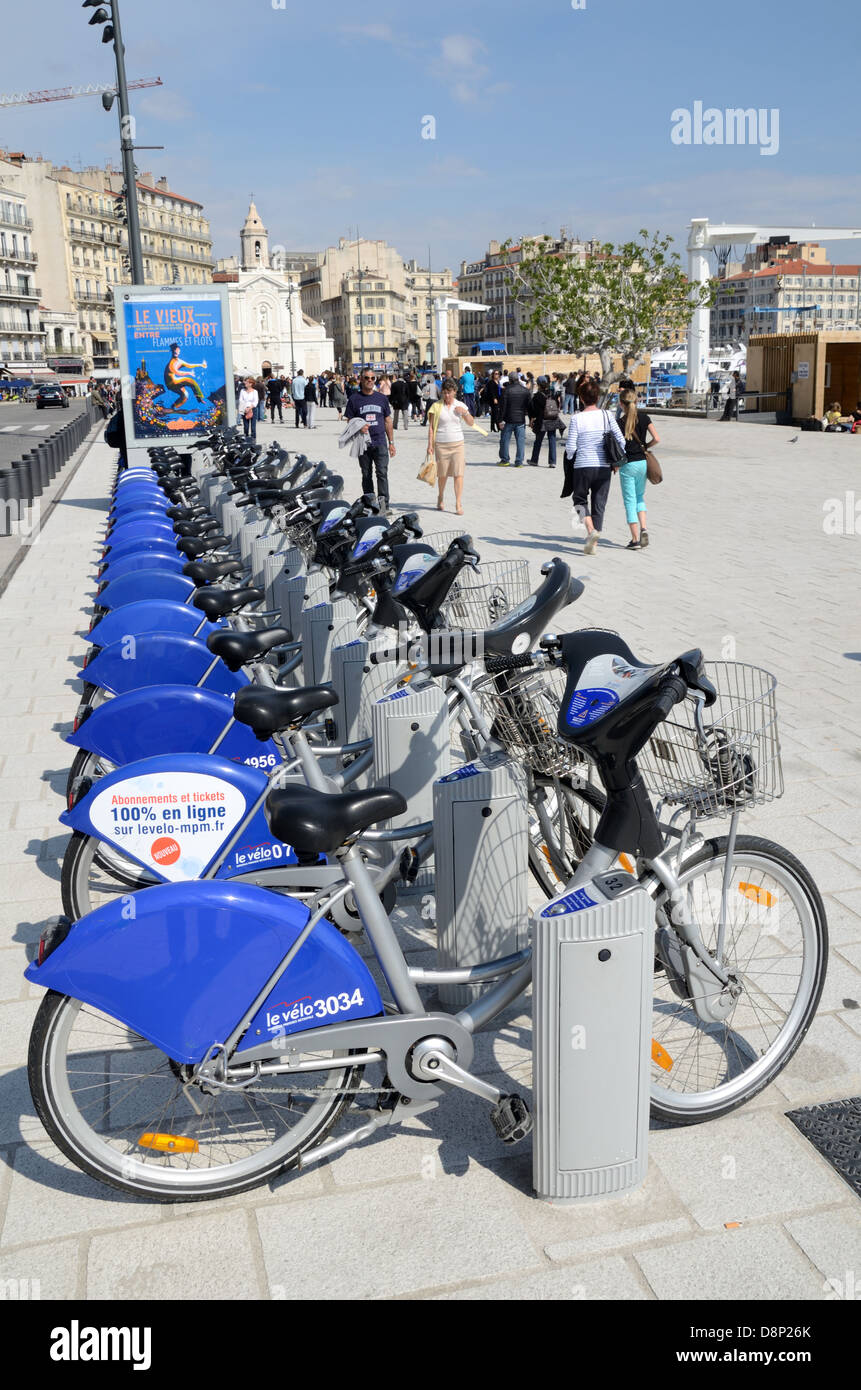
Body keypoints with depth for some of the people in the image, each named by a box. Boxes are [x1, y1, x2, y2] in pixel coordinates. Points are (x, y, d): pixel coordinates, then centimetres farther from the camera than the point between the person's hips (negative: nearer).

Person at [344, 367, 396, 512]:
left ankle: (384, 504, -14)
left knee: (382, 473, -12)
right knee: (366, 475, 6)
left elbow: (388, 421, 15)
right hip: (363, 444, 0)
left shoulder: (382, 398, 11)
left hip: (380, 442, 0)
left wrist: (391, 442, 12)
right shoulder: (354, 399, 5)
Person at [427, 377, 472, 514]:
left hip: (457, 443, 1)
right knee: (442, 474, 5)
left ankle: (459, 504, -5)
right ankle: (440, 499, 29)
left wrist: (465, 412, -9)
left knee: (458, 474, -7)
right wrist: (430, 445, -5)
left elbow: (471, 423, 9)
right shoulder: (436, 406, 0)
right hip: (441, 444, -1)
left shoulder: (460, 405, 6)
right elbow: (431, 427, 1)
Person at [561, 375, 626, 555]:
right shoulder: (607, 416, -1)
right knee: (599, 504, 12)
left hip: (583, 466, -2)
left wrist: (569, 459, 12)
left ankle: (591, 530, -9)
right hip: (604, 467, 3)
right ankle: (593, 544, 12)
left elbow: (570, 447, -9)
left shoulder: (576, 419, -9)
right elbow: (621, 441, -1)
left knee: (580, 499, 17)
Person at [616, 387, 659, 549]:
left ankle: (635, 539, 1)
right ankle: (643, 529, 3)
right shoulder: (644, 418, 1)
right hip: (643, 462, 4)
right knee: (640, 496, 22)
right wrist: (645, 447, 13)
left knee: (630, 501, 3)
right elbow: (656, 439, -4)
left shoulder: (620, 422, -9)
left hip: (627, 464, -4)